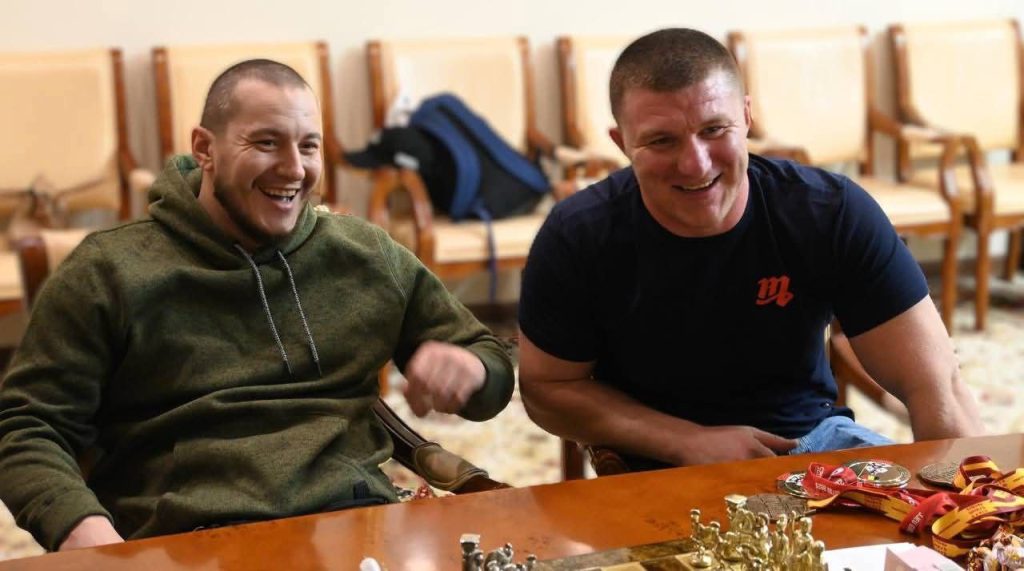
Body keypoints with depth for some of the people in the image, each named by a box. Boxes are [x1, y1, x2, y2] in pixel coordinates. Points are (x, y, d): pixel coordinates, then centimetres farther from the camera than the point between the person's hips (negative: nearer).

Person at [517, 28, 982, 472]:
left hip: (813, 438, 2)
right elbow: (546, 388, -2)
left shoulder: (835, 213, -14)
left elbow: (934, 386, -13)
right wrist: (690, 442, -13)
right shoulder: (576, 238, -14)